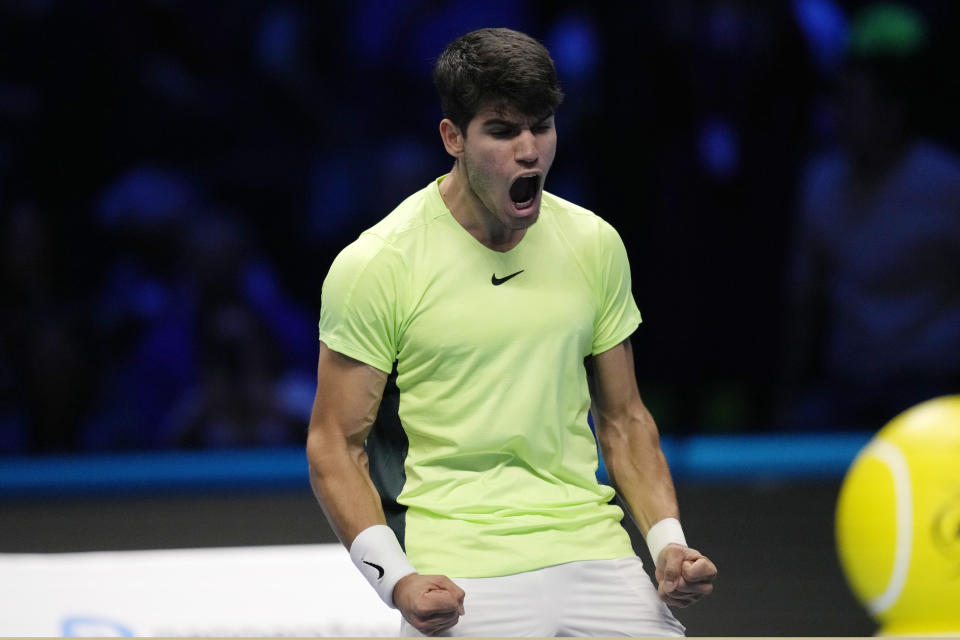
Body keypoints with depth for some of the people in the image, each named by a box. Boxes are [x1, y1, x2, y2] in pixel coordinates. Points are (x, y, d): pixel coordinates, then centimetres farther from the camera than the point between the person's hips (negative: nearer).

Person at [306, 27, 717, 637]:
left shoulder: (595, 244, 9)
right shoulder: (373, 265, -5)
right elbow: (336, 443, -3)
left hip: (594, 552, 4)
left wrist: (668, 542, 2)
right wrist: (395, 579, -17)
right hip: (463, 576, -4)